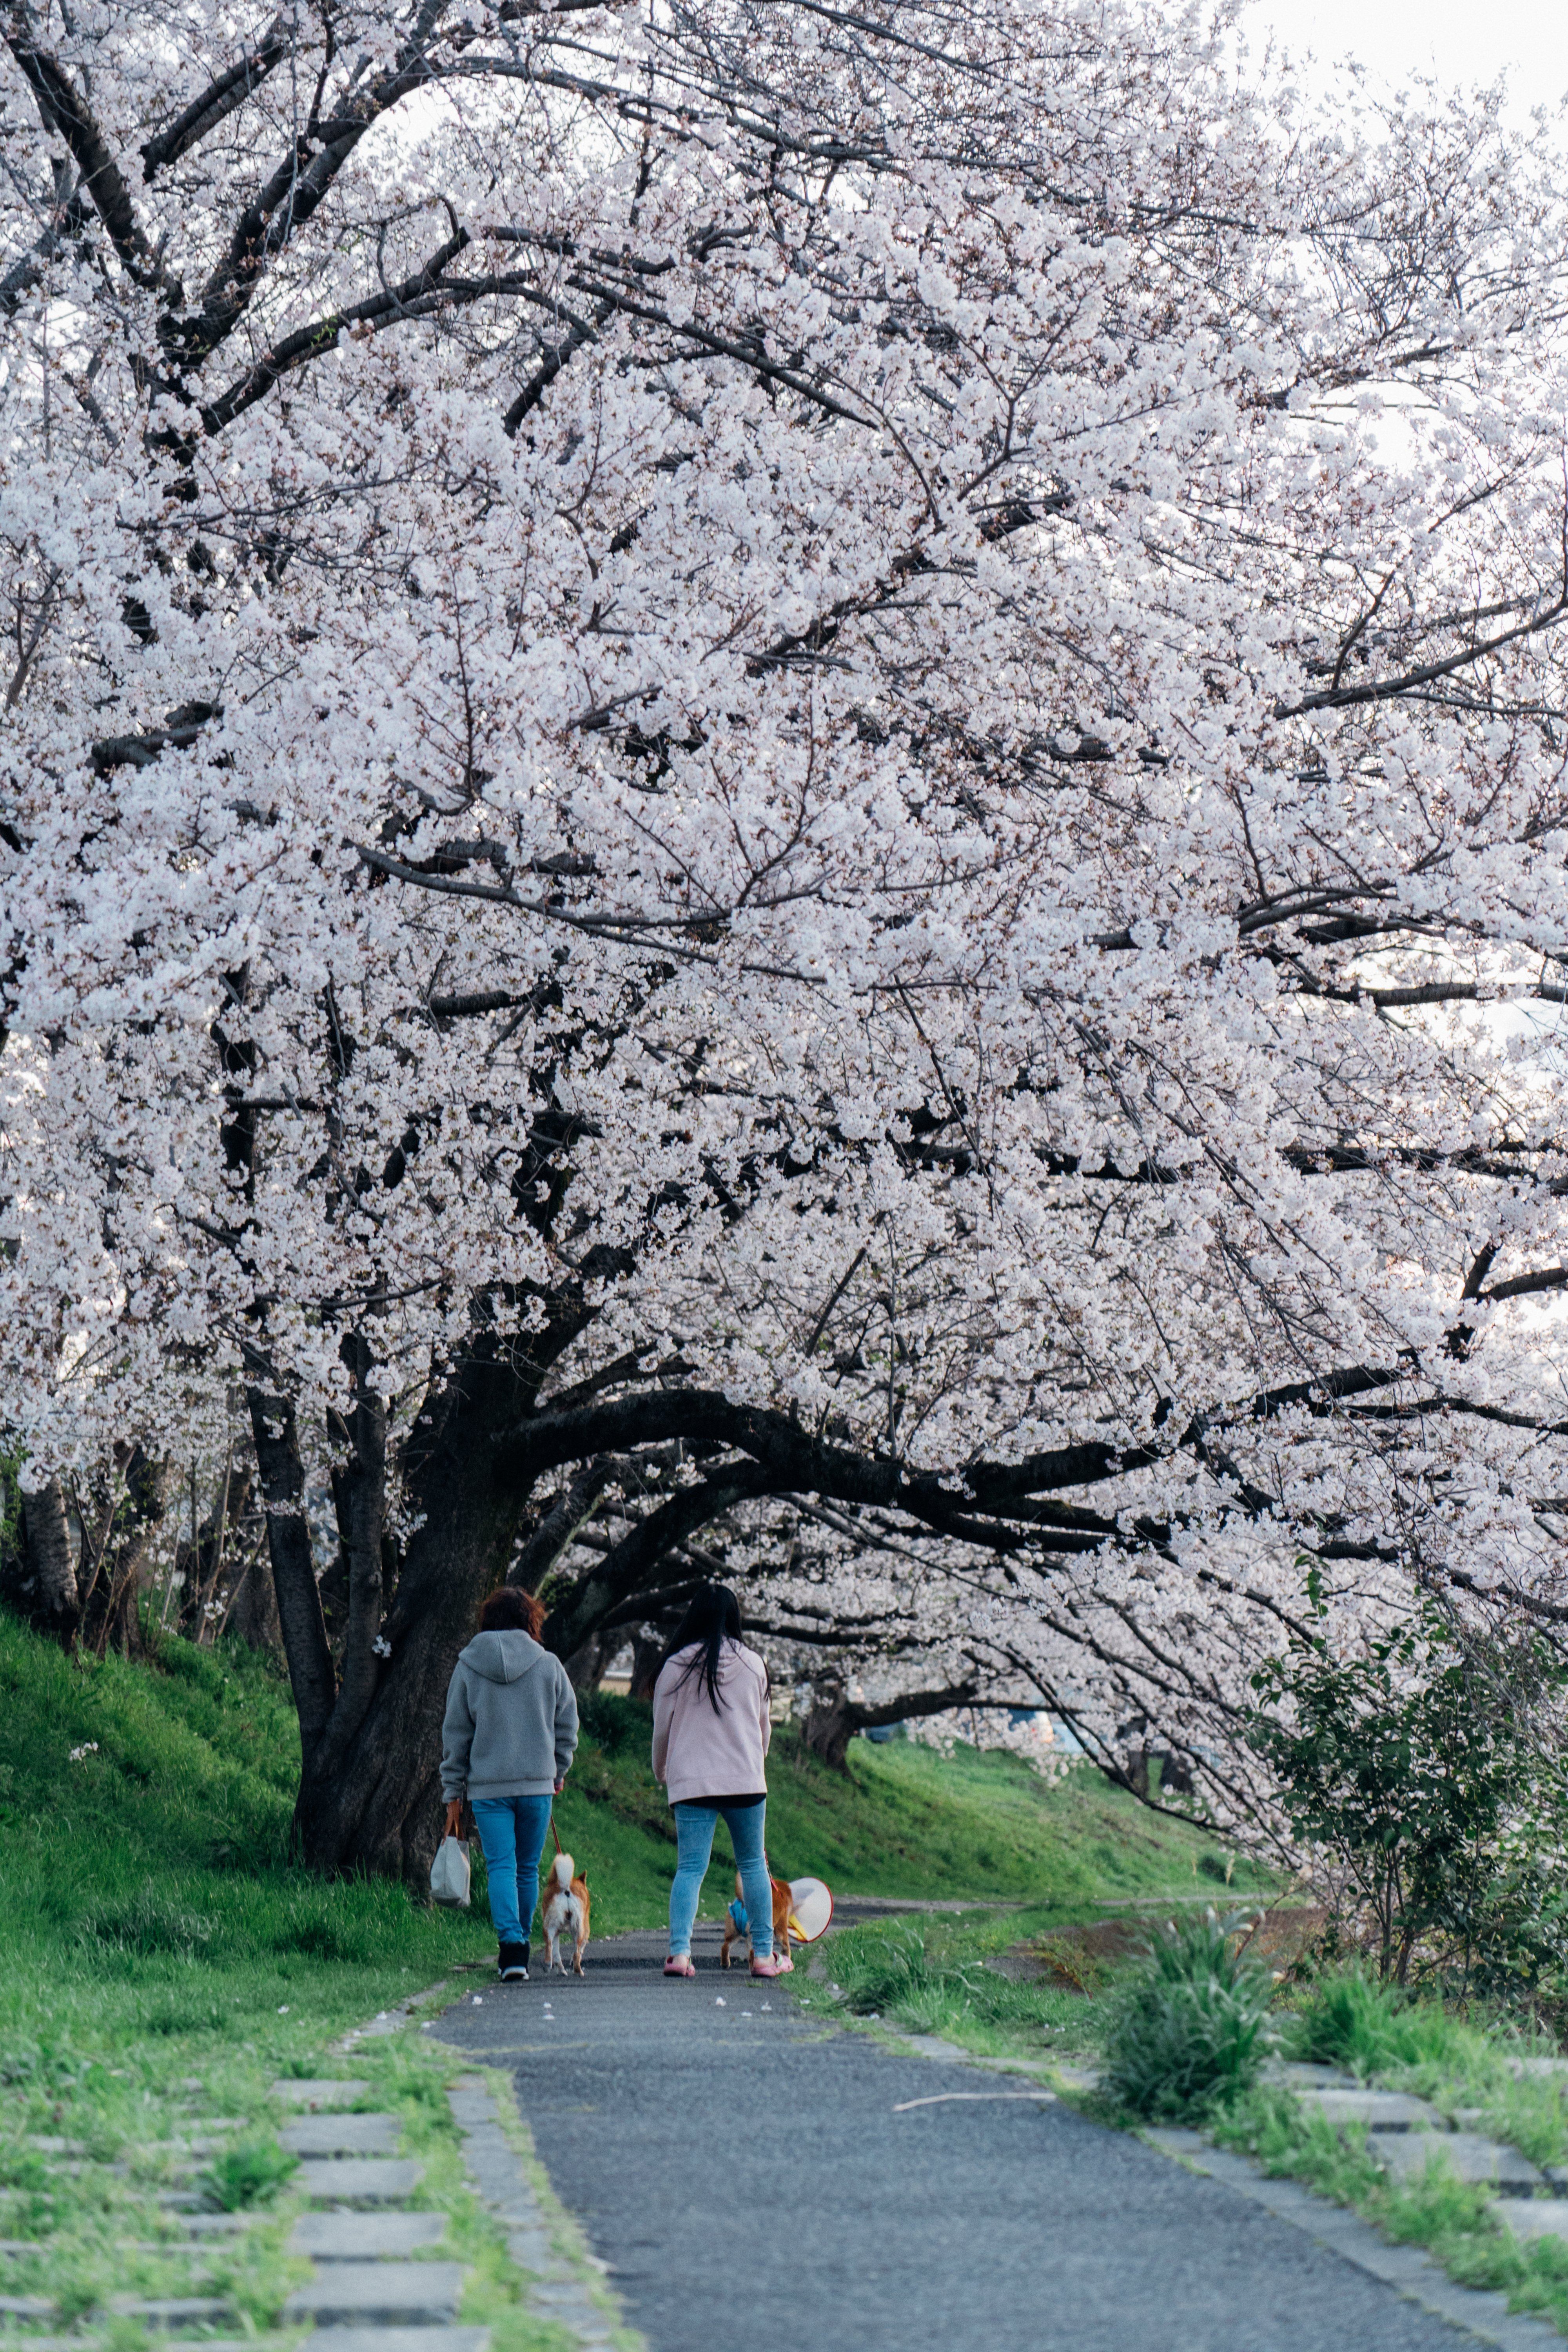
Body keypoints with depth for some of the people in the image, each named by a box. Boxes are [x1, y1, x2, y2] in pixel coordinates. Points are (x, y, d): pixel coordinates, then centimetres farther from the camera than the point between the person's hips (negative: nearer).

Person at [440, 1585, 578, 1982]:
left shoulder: (467, 1667, 0)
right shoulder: (549, 1666, -1)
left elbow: (455, 1734, 4)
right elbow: (567, 1726, 6)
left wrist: (453, 1793, 10)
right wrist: (558, 1772, 22)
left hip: (487, 1786, -1)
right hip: (537, 1784, 1)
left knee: (501, 1867, -3)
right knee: (528, 1868, 13)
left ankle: (511, 1946, -20)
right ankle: (519, 1945, 19)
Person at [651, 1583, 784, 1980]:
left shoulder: (675, 1667, -2)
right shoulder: (753, 1664, 2)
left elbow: (662, 1728, 6)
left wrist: (660, 1772, 25)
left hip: (691, 1782, -1)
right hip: (746, 1780, 1)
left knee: (690, 1868, -1)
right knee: (753, 1865, 12)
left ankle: (679, 1951, -17)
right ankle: (763, 1955, 10)